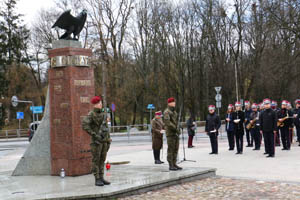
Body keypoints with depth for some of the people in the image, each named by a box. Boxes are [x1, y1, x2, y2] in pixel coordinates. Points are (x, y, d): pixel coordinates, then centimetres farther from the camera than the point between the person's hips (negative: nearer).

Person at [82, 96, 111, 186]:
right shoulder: (91, 114, -9)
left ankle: (101, 178, 16)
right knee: (96, 160, -2)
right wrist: (94, 135, -23)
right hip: (96, 141, -6)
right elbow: (84, 125, -23)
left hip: (104, 141, 6)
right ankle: (97, 180, 3)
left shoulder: (104, 113, 12)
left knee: (102, 159, 9)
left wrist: (108, 140, 14)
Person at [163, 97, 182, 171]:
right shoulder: (166, 112, -10)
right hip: (170, 133, -9)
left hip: (176, 133, 9)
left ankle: (174, 164, 13)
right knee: (171, 149, -6)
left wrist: (178, 130, 8)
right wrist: (175, 128, -23)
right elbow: (167, 122, -24)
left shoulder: (174, 112, 19)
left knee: (176, 149, 8)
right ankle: (170, 165, -3)